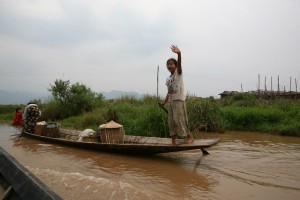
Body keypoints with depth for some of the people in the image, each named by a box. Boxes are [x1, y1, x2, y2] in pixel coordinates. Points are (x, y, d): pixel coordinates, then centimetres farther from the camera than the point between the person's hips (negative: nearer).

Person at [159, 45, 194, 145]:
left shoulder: (178, 72, -1)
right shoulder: (168, 79, 18)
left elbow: (179, 63, -22)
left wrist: (179, 54, -40)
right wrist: (164, 102, 9)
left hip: (179, 100, -7)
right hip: (171, 101, 8)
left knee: (179, 119, -11)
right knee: (171, 122, 6)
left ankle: (190, 136, 5)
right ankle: (173, 142, 13)